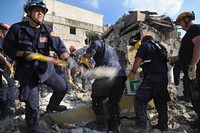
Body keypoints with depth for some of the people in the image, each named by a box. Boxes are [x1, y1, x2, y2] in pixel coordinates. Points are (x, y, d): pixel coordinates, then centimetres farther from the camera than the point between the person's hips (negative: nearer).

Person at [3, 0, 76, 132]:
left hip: (46, 68, 4)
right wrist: (24, 54, -21)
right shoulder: (17, 28, -8)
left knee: (62, 87, 10)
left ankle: (52, 106, 41)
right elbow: (7, 48, -3)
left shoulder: (47, 30, -3)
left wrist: (67, 58, -37)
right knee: (32, 105, 0)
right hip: (27, 72, -3)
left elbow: (58, 45, -17)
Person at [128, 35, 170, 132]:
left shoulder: (144, 45, 5)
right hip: (164, 77, 8)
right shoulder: (161, 47, 26)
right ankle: (163, 124, 18)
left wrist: (132, 72, 4)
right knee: (161, 101, 15)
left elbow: (138, 60, -7)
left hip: (152, 77, -8)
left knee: (139, 99, -10)